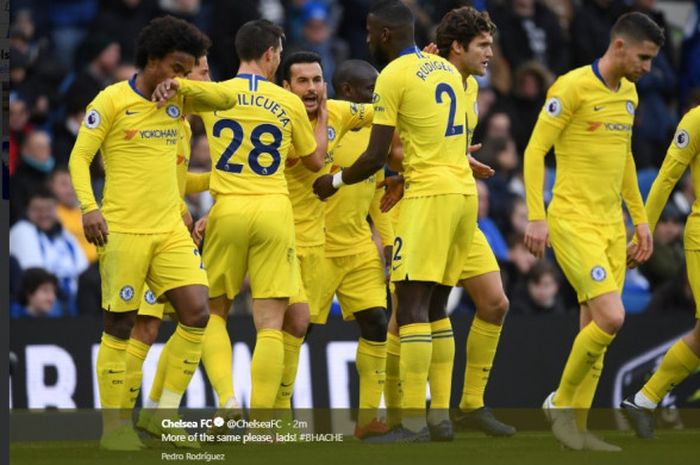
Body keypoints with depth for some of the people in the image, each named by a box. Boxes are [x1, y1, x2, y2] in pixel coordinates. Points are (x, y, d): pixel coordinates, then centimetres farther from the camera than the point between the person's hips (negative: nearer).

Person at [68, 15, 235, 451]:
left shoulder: (178, 100, 12)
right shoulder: (113, 101, -5)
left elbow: (226, 99, 4)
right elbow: (80, 157, -7)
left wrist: (183, 85, -9)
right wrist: (89, 207, -20)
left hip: (171, 230, 6)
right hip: (124, 231, -5)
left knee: (197, 311, -7)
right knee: (120, 325, -1)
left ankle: (167, 412, 3)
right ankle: (113, 427, 7)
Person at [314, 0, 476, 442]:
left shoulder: (393, 77, -8)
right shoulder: (448, 69, 16)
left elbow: (376, 157, -9)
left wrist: (335, 181, 8)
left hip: (429, 195, -8)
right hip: (464, 190, 8)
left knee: (412, 305, -9)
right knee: (433, 305, 14)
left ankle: (414, 422, -14)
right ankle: (441, 415, 12)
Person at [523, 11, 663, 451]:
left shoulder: (629, 93, 12)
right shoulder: (574, 86, -12)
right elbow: (535, 150, -12)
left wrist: (640, 218, 22)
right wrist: (536, 217, -18)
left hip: (612, 225, 8)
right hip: (573, 221, -8)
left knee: (596, 329, 5)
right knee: (611, 318, -18)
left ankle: (576, 427, 12)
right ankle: (562, 403, 1)